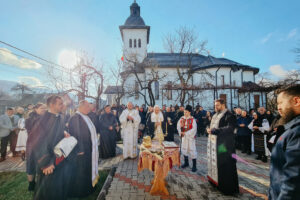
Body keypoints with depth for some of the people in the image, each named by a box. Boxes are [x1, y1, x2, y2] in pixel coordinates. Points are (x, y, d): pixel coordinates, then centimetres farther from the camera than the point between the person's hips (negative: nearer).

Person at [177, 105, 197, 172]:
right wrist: (180, 132, -10)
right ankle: (186, 163, 33)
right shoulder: (182, 118, 1)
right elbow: (178, 126, 5)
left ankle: (194, 165, 13)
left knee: (192, 150, -1)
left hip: (191, 137, -5)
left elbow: (194, 129, -17)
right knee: (184, 149, 14)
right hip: (184, 137, 5)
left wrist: (186, 133, -19)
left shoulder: (193, 119, -13)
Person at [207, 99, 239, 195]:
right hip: (214, 142, 8)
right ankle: (215, 180, 33)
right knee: (215, 161, 16)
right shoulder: (215, 115, 13)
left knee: (225, 164, 2)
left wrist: (214, 130, -23)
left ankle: (228, 187, 16)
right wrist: (209, 129, -2)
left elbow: (230, 128, -23)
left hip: (223, 144, -8)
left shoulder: (229, 115, -13)